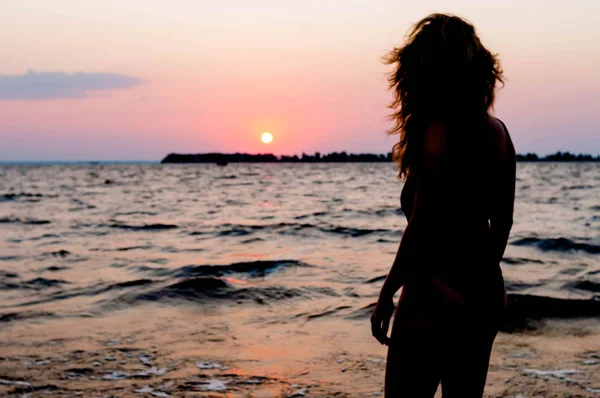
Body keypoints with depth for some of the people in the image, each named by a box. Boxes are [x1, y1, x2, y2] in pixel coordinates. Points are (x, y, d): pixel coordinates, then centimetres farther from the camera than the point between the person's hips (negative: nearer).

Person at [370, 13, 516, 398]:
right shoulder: (497, 132, 5)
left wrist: (387, 294, -9)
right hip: (484, 294, 8)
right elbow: (502, 221, 12)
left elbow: (421, 225, -17)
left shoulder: (438, 132, -16)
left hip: (434, 295, -8)